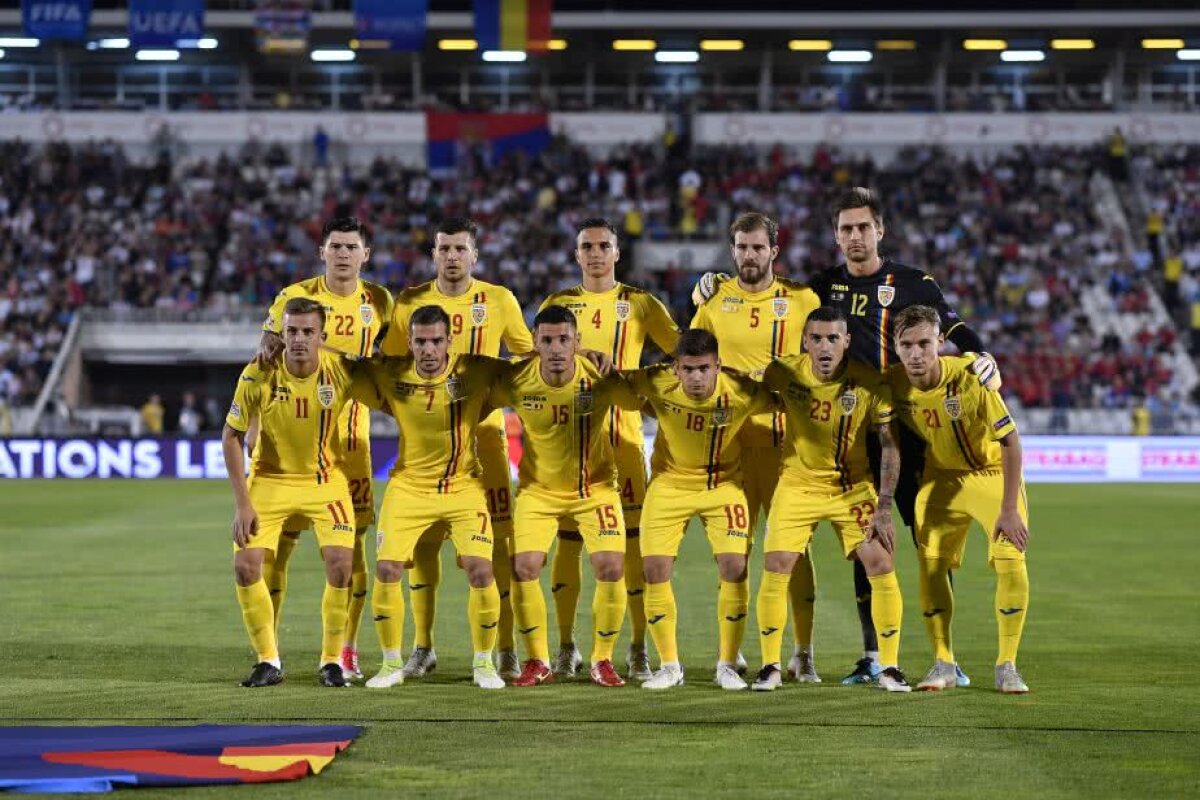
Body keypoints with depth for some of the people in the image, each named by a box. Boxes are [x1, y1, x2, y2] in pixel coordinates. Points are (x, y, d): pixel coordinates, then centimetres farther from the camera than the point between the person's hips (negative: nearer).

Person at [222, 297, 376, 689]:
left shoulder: (341, 372, -18)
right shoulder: (257, 375, -18)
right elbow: (231, 436, -8)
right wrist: (242, 503, -12)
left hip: (326, 480, 0)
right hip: (270, 480, 0)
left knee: (340, 562, -16)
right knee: (245, 565, -11)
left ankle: (331, 661, 2)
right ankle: (269, 661, 7)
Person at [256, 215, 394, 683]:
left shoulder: (379, 302, 5)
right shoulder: (294, 296, -2)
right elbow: (268, 350, -1)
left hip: (351, 438, 2)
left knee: (352, 544, -1)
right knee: (280, 543, -3)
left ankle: (346, 652, 9)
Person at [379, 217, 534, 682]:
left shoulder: (499, 300, 3)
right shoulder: (409, 302, 4)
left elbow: (529, 358, 14)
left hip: (482, 431, -1)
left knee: (497, 539, -5)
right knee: (423, 540, 2)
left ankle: (505, 648, 3)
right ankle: (422, 647, 14)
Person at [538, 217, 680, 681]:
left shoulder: (639, 304, 7)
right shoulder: (559, 304, 11)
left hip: (622, 433, -1)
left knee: (632, 539, -6)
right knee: (567, 540, 1)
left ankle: (638, 647, 0)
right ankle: (566, 646, 11)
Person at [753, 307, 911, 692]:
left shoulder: (870, 382, -17)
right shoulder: (784, 372, -16)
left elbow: (889, 446, -11)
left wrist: (883, 508, -14)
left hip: (853, 488, 0)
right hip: (797, 485, 0)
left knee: (882, 566, -9)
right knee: (775, 567, -11)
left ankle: (890, 667, 5)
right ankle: (770, 666, 4)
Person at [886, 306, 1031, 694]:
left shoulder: (969, 377, -29)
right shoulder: (893, 383, -17)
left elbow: (1011, 442, -22)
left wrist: (1009, 510, -23)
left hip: (994, 472, -3)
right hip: (941, 476, 3)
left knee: (1011, 563, -15)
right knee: (930, 564, -7)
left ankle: (1006, 665, -2)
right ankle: (943, 664, 8)